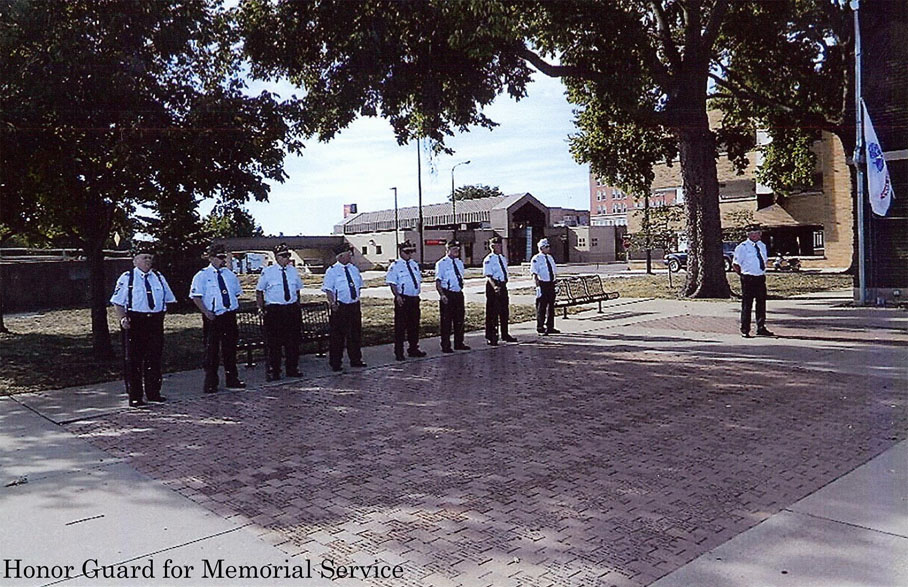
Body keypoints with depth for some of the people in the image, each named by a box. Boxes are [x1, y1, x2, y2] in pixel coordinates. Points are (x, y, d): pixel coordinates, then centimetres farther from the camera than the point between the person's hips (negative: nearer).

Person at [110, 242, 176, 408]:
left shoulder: (158, 277, 12)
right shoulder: (126, 278, -1)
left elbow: (167, 299, 18)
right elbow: (118, 303, -4)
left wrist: (160, 318, 7)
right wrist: (123, 319, -19)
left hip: (155, 322, 5)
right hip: (134, 322, -4)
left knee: (154, 358, 11)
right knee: (133, 360, 1)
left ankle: (153, 393, 23)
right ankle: (135, 397, 9)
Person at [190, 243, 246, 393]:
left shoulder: (230, 275, 12)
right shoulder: (202, 276, -3)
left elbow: (237, 293, 23)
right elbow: (196, 297, -8)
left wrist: (234, 307, 8)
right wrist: (207, 312, -17)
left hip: (230, 315, 5)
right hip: (212, 317, -5)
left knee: (230, 348, 12)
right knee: (211, 350, 0)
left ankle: (232, 380, 23)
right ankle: (210, 383, 9)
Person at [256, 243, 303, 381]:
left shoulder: (293, 271, 9)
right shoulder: (268, 272, -2)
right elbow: (259, 291, 3)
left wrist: (297, 305, 11)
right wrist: (261, 308, -4)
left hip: (292, 309, 4)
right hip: (274, 311, -4)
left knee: (293, 341, 9)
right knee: (273, 343, 0)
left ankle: (292, 369, 21)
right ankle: (272, 372, 9)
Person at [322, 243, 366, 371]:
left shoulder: (354, 269, 11)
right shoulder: (332, 271, -7)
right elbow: (328, 290, -12)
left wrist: (357, 299, 12)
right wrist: (332, 303, -23)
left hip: (354, 306, 6)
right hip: (340, 307, -6)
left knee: (355, 334, 12)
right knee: (337, 336, 1)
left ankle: (355, 360, 24)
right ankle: (335, 363, 9)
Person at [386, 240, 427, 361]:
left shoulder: (415, 264, 14)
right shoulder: (395, 266, -6)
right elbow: (392, 283, -11)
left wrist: (418, 293, 11)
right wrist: (397, 296, -22)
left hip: (414, 298, 6)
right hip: (402, 299, -6)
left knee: (414, 325, 14)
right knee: (400, 326, -1)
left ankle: (413, 349, 26)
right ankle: (399, 353, 6)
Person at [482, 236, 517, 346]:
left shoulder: (503, 258, 13)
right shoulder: (488, 260, -11)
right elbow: (488, 276, -20)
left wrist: (503, 285, 18)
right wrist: (494, 286, -34)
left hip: (503, 285, 8)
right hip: (493, 286, -8)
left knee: (504, 311, 15)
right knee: (492, 312, -1)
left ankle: (505, 335, 29)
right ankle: (491, 337, 8)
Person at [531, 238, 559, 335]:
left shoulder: (550, 257, 15)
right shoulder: (536, 259, -7)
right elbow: (534, 274, -11)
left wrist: (554, 283, 15)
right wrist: (538, 285, -18)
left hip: (551, 284, 7)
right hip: (542, 284, -7)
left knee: (551, 306, 10)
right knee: (541, 307, -1)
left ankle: (550, 327, 19)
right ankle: (540, 327, 9)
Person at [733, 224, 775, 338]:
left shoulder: (762, 246, 12)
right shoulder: (742, 247, -8)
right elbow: (735, 265, -5)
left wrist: (762, 272, 15)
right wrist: (744, 275, -3)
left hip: (761, 278, 6)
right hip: (748, 279, -6)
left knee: (761, 304, 11)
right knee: (747, 305, -2)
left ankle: (761, 328, 22)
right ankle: (745, 330, 6)